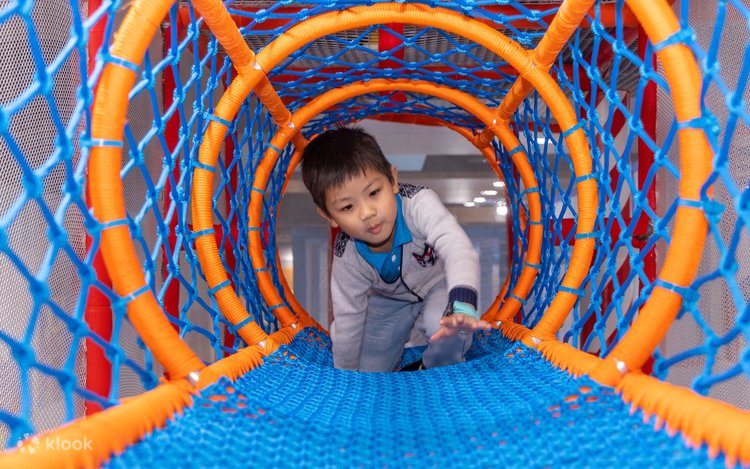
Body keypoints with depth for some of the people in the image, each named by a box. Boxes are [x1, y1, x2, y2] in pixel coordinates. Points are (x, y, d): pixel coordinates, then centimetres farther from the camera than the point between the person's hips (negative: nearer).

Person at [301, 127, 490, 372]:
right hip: (389, 300, 3)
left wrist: (461, 308, -71)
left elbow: (457, 248, -53)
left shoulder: (418, 203, -38)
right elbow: (347, 318, -14)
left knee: (443, 325, -34)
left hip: (438, 283, -2)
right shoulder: (346, 258, -27)